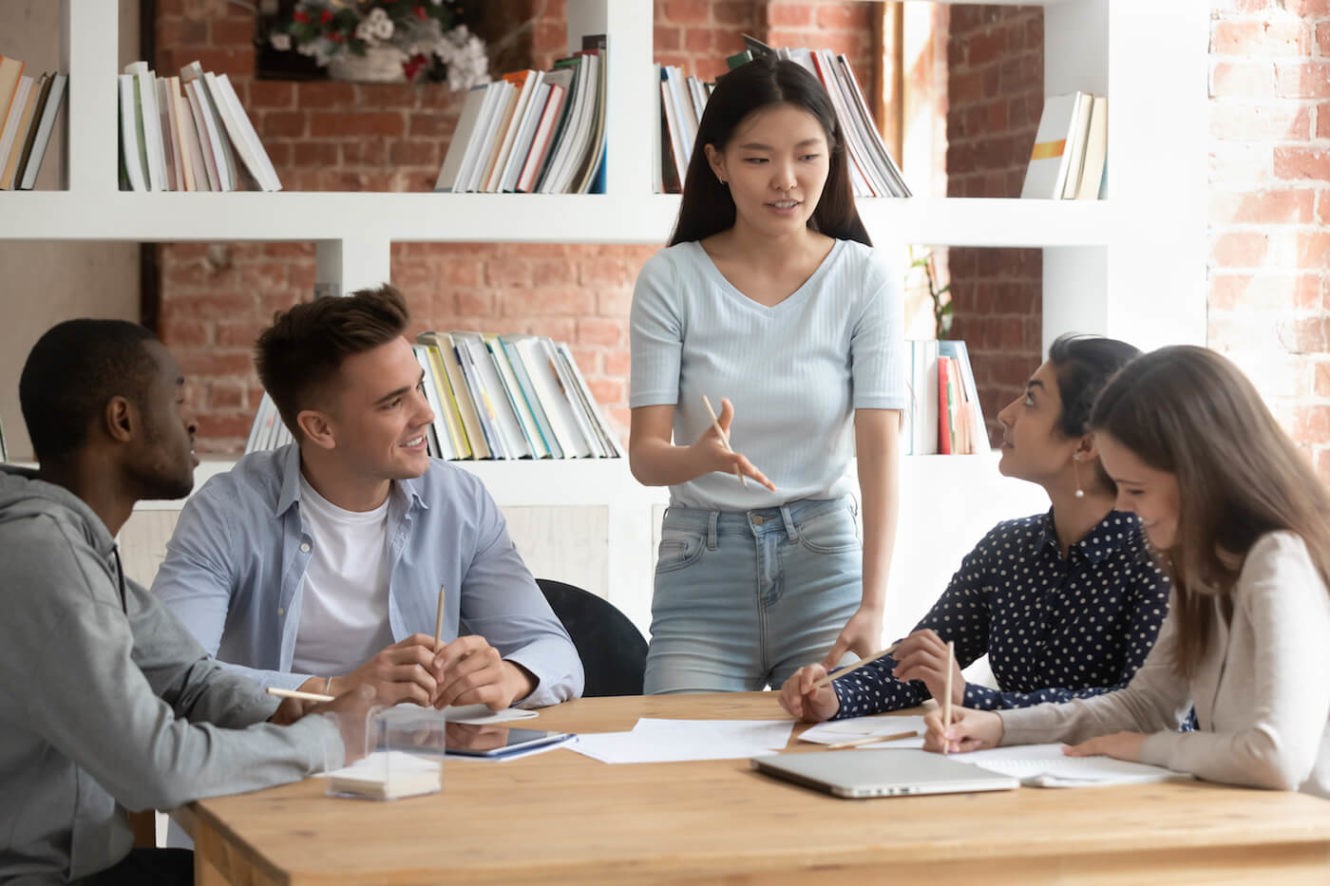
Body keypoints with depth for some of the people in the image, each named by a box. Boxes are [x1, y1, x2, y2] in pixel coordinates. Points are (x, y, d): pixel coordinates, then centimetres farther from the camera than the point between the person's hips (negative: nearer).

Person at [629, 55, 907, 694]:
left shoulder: (864, 278, -2)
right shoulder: (671, 279, -3)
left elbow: (880, 449, -10)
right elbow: (645, 454, -6)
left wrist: (872, 607, -22)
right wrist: (703, 456, -32)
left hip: (823, 557, 0)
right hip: (702, 568, 0)